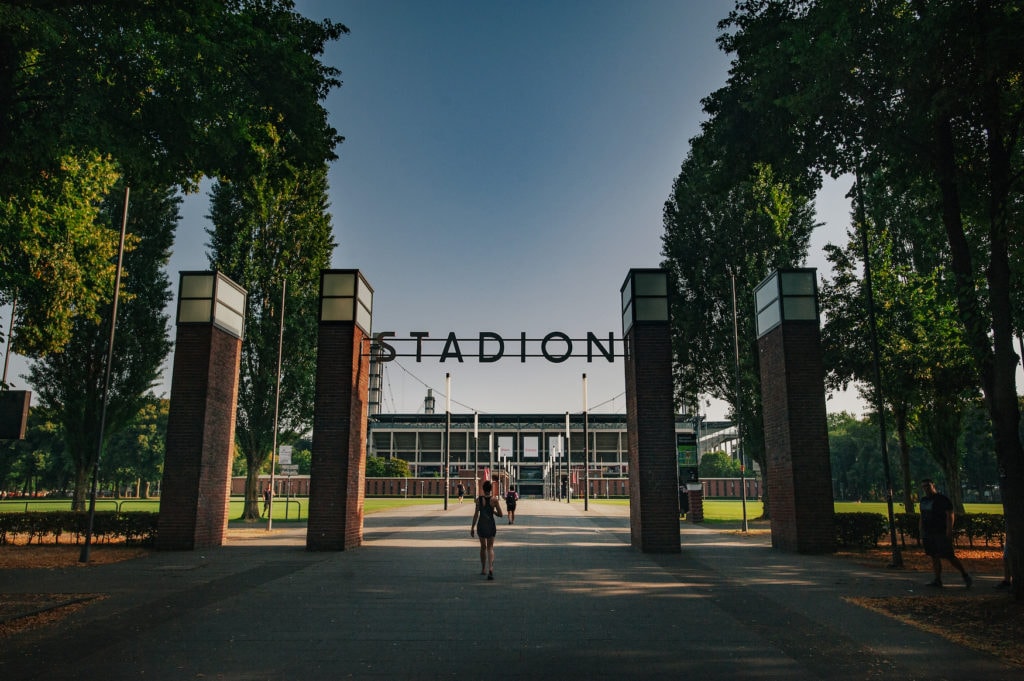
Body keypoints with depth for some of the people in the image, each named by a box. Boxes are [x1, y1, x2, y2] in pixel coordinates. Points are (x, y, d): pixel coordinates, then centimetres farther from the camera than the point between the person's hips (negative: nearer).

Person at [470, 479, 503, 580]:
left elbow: (476, 514, -9)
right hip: (491, 524, -1)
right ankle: (490, 568, -16)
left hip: (481, 525, 1)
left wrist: (472, 527, -3)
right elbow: (500, 514, -3)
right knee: (490, 547, 7)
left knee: (483, 547, 19)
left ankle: (483, 569, 28)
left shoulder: (479, 499, -7)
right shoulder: (494, 499, -7)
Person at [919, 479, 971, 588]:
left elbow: (950, 515, -10)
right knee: (934, 557, 7)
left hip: (941, 533, -7)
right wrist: (921, 531, 17)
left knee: (949, 556, -8)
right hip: (928, 534, 7)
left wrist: (949, 530, -18)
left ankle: (965, 576, 6)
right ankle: (937, 580, 10)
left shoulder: (942, 499, -6)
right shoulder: (923, 500, 16)